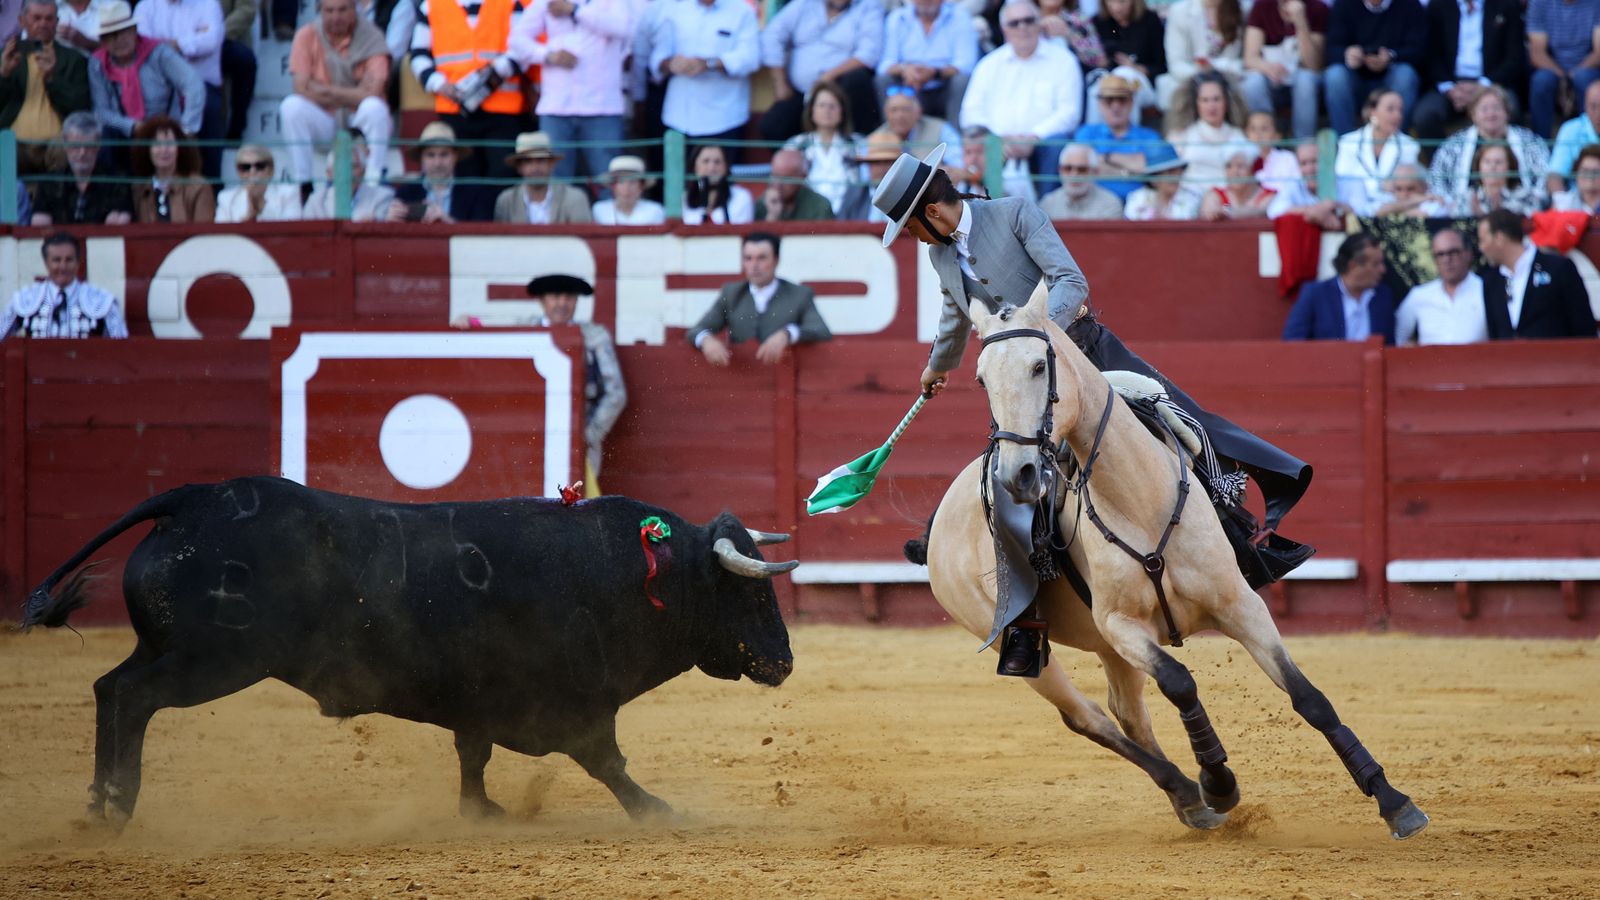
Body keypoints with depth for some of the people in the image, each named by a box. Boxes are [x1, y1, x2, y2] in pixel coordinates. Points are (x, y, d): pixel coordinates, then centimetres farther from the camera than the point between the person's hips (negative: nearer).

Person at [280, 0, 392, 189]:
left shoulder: (371, 36, -9)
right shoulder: (307, 35, -4)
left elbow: (372, 94, -19)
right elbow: (301, 87, -14)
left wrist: (327, 91, -17)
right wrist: (353, 95, -16)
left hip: (360, 120, -1)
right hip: (323, 120, 1)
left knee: (374, 107, -33)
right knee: (291, 106, -26)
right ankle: (301, 186, -23)